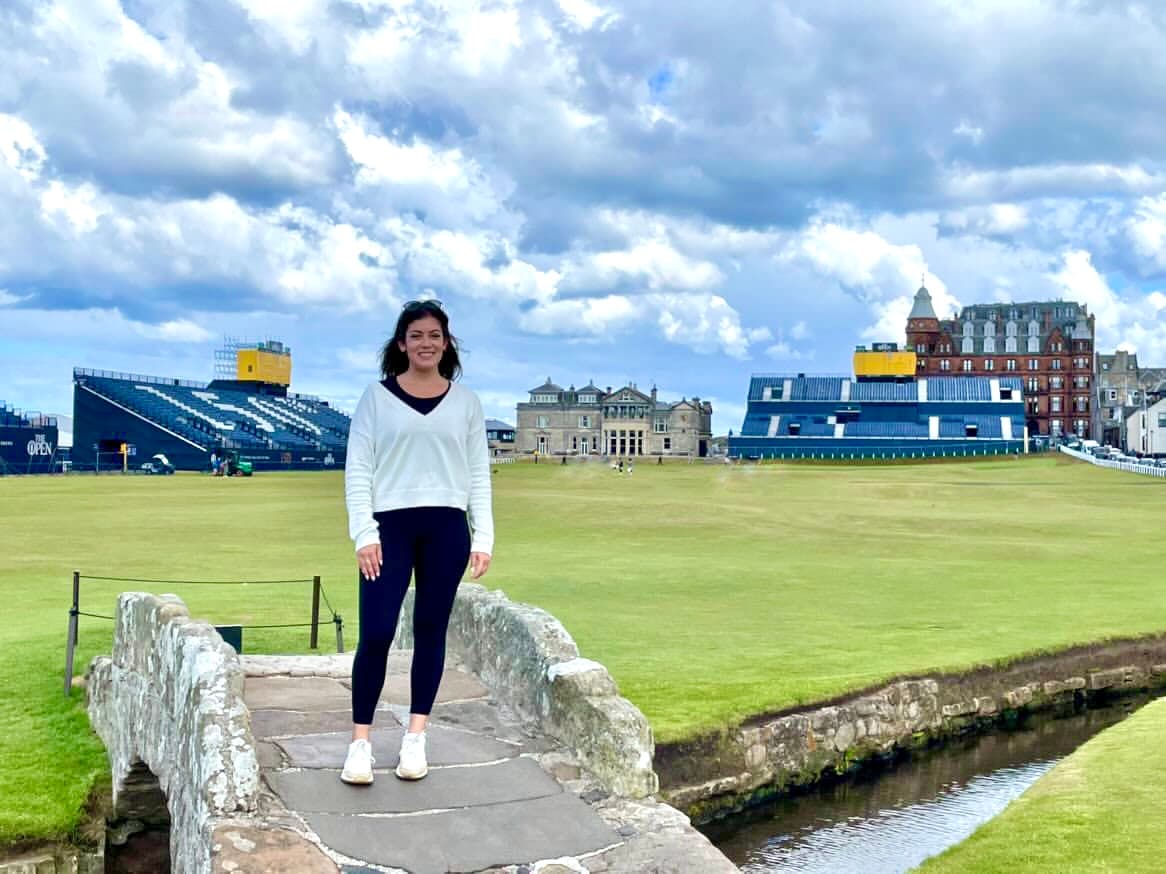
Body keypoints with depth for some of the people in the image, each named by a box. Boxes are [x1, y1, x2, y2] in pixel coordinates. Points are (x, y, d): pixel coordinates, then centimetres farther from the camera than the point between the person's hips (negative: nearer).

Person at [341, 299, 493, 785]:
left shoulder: (466, 402, 9)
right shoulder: (377, 398, 4)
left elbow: (479, 473, 9)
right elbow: (358, 470, 0)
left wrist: (484, 537, 2)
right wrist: (364, 533, -9)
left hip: (447, 529, 2)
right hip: (391, 526, -2)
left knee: (431, 630, 7)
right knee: (376, 633, -7)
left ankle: (415, 737, 17)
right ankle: (360, 742, 4)